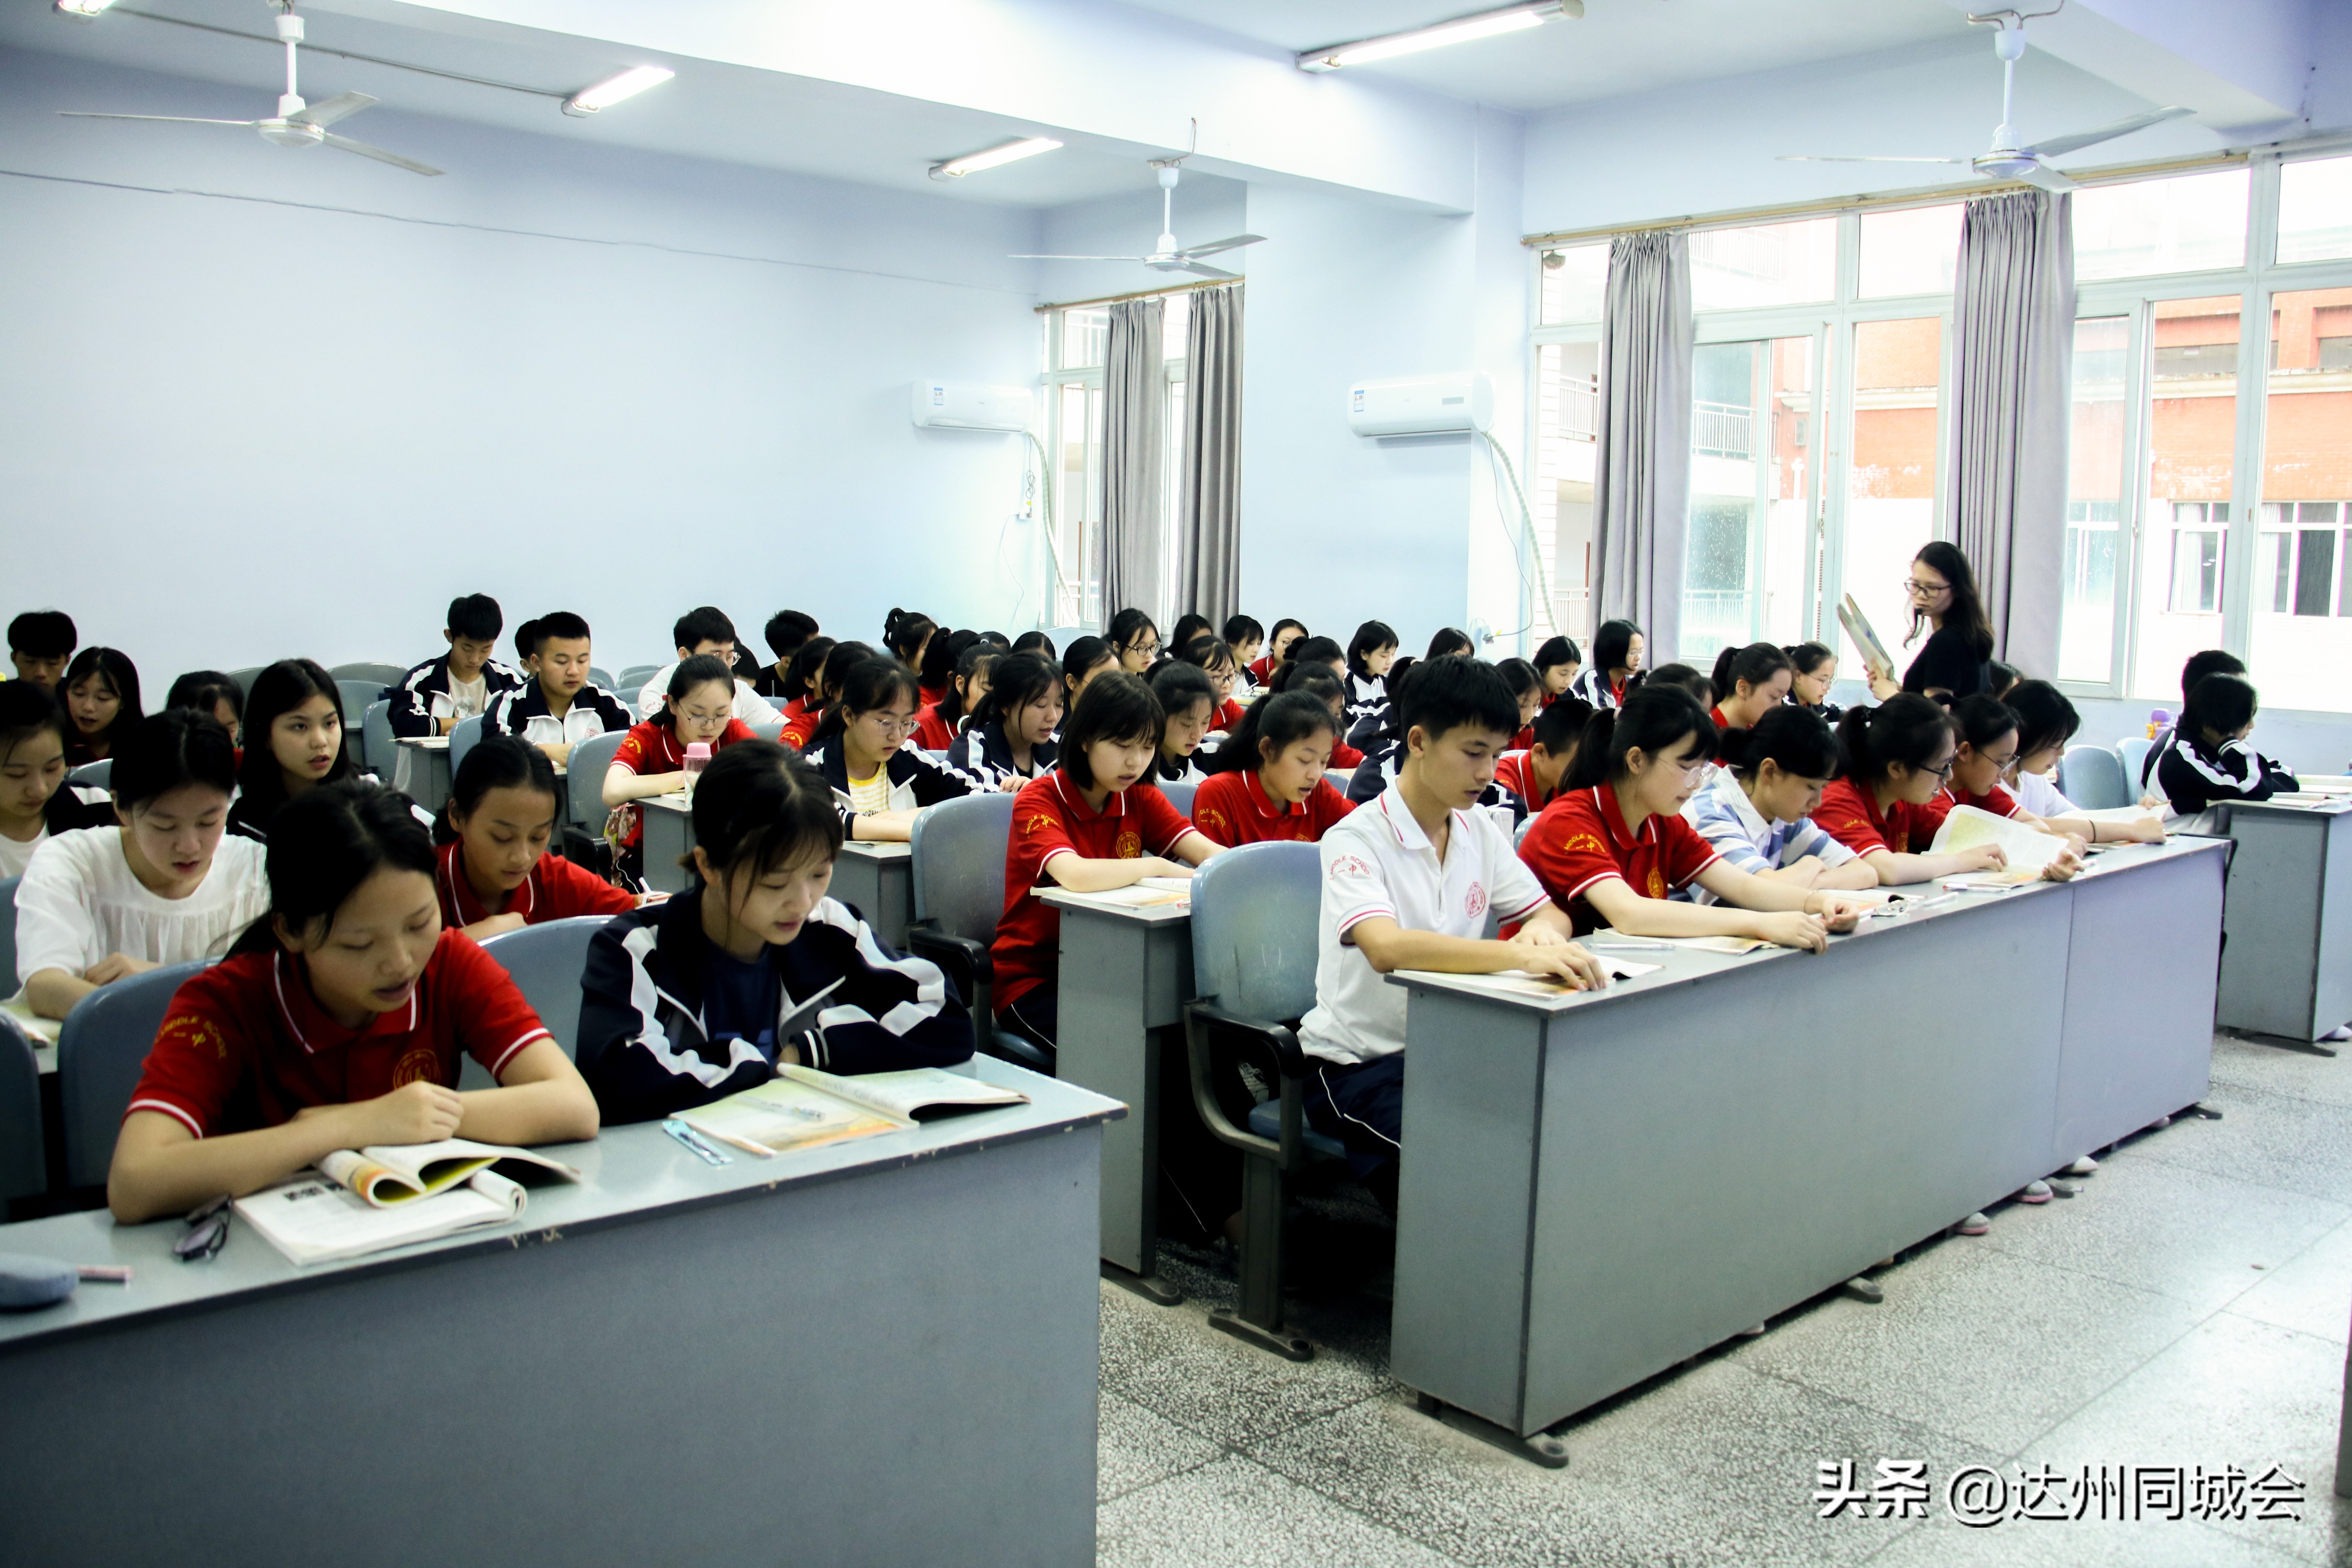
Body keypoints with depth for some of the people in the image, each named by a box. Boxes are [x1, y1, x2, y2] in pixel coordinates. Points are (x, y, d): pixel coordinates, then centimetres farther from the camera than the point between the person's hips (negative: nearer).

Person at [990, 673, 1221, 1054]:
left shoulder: (1140, 801, 4)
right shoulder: (1037, 800, -13)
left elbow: (1214, 857, -9)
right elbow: (1075, 876, -33)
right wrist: (1157, 867, -20)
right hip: (1032, 980, -5)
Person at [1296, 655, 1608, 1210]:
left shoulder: (1480, 832, 8)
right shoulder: (1356, 840, -14)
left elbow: (1549, 913, 11)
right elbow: (1386, 948, -32)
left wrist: (1543, 931, -15)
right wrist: (1521, 956, -41)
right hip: (1358, 1065, -6)